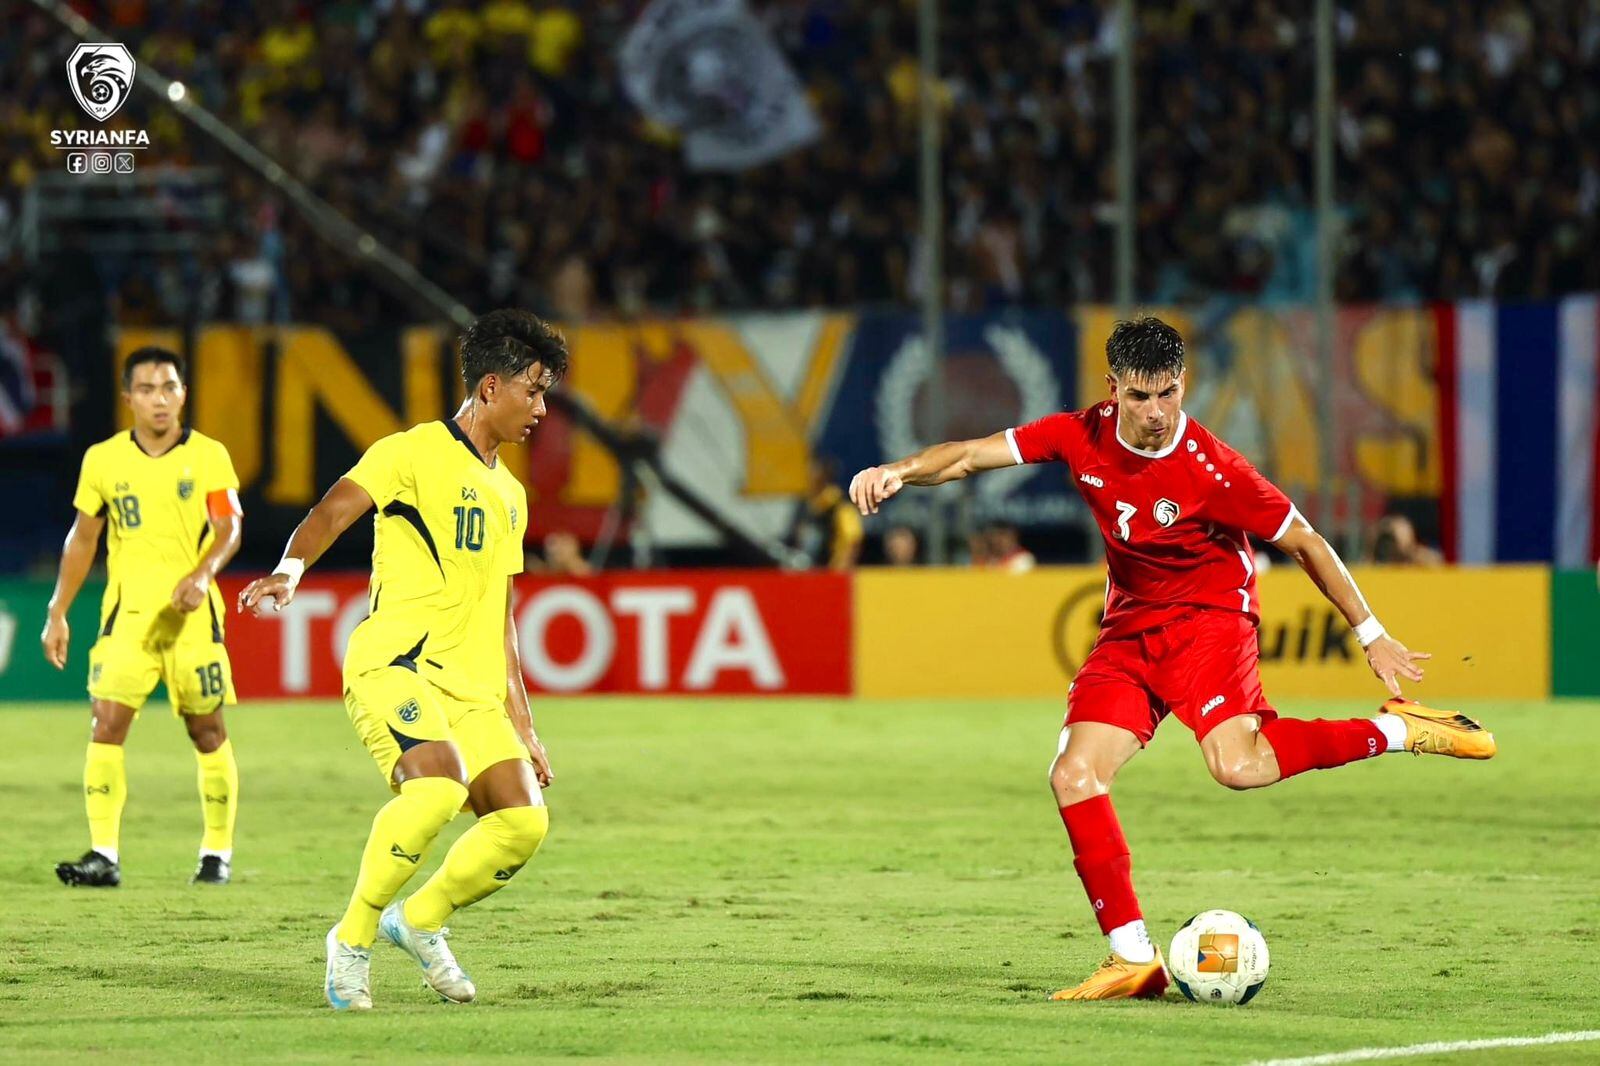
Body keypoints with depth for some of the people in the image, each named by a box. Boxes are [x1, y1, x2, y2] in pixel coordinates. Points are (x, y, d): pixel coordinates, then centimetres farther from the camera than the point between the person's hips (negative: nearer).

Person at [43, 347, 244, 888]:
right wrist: (57, 612, 11)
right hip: (127, 613, 1)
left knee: (207, 731, 5)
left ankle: (218, 853, 19)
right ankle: (104, 855, -15)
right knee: (106, 723, -13)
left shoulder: (208, 455, -1)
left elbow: (229, 528, -5)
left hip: (192, 612, -1)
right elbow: (83, 537, 14)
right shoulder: (103, 459, 5)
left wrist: (202, 574, -25)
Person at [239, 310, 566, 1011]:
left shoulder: (510, 495, 25)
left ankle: (419, 920, 14)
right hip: (395, 659, -7)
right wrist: (291, 568, -36)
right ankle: (353, 939, -16)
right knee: (439, 782, -32)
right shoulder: (414, 453, 1)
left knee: (524, 819, -10)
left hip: (473, 686, 7)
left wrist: (523, 727, 26)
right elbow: (334, 510, -14)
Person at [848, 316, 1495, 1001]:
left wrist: (1370, 635, -7)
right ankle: (1134, 958, -7)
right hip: (1129, 630, 5)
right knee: (1075, 776, -12)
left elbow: (1304, 543, -10)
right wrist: (898, 473, -21)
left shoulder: (1210, 469, -20)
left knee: (1236, 765, -32)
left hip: (1209, 617, -5)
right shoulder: (1083, 437, -7)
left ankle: (1399, 730, -14)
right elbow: (972, 456, -3)